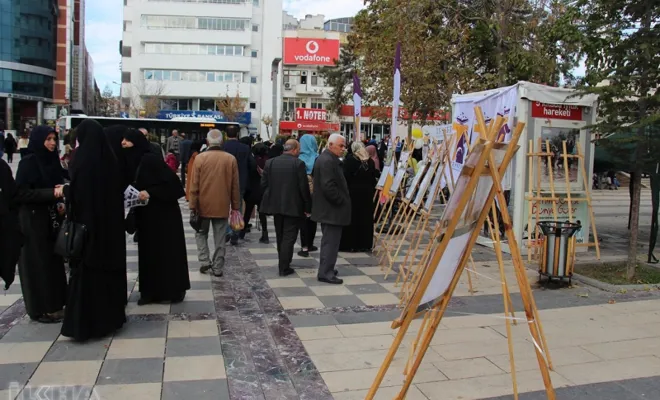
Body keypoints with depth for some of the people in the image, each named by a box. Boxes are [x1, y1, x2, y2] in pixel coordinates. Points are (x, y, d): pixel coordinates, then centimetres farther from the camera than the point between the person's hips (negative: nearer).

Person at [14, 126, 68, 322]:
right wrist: (51, 194, -22)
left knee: (53, 261, 9)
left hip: (51, 219, 7)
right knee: (38, 264, 0)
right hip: (33, 221, -7)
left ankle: (54, 304, 19)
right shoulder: (28, 162, -10)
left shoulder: (52, 161, 9)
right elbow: (20, 193, -15)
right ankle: (41, 308, 9)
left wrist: (60, 203, 1)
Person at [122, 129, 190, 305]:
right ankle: (150, 290, 20)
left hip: (163, 213, -8)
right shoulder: (132, 162, 6)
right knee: (148, 251, 11)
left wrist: (150, 192, -24)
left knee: (168, 250, 2)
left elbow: (172, 181, -21)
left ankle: (175, 289, 15)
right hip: (145, 214, 8)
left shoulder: (150, 160, -18)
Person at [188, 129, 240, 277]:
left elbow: (194, 185, -6)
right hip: (222, 206, 1)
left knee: (201, 233, 18)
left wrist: (192, 205, 0)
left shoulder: (200, 158, -7)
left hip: (203, 205, -1)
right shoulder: (231, 159, -3)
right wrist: (235, 206, 8)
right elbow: (235, 186, 0)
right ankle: (217, 268, 11)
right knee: (220, 238, 8)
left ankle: (204, 261, 8)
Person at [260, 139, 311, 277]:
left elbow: (263, 183, 2)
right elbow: (304, 187, -13)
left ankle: (283, 262, 32)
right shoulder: (298, 164, -12)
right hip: (293, 206, -5)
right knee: (289, 237, 1)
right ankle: (284, 267, 1)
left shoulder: (270, 162, 2)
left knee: (280, 236, 19)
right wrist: (308, 207, -5)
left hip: (276, 205, 5)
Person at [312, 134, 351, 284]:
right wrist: (341, 201, -16)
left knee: (329, 240, 19)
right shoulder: (328, 161, -20)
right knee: (331, 241, -5)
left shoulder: (327, 159, 15)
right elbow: (329, 186, -27)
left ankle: (325, 268, 30)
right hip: (331, 209, -11)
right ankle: (325, 273, 0)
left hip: (327, 207, 11)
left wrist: (341, 200, 16)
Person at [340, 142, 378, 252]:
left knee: (351, 218, 4)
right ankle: (365, 244, 13)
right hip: (366, 192, 2)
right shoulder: (370, 160, 1)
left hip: (352, 192, -1)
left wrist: (343, 191, -1)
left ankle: (349, 244, 7)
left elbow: (345, 176, -7)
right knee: (365, 218, 8)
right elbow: (374, 176, 4)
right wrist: (372, 189, 11)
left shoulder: (349, 159, -6)